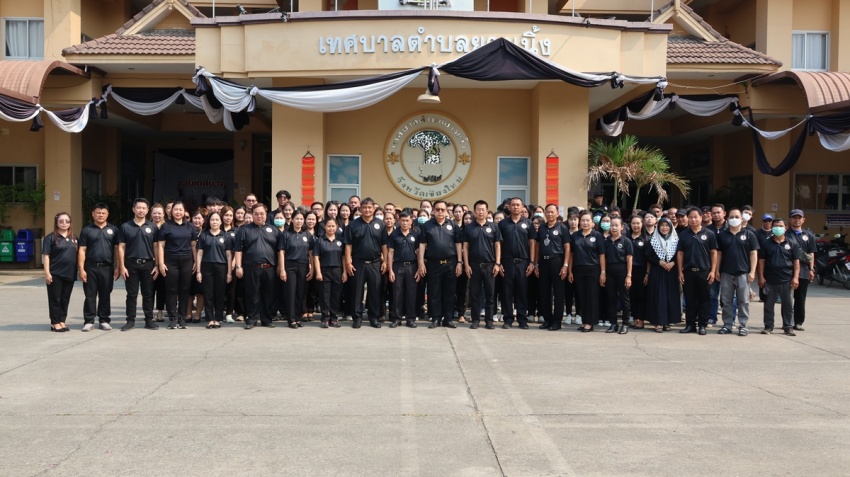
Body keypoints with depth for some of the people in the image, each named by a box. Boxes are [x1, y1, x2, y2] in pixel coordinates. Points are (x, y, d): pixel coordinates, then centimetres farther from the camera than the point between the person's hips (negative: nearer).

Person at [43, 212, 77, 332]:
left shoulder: (73, 238, 14)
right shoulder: (51, 238, -2)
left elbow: (78, 255, 17)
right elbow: (46, 256, -6)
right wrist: (47, 272, -14)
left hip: (70, 274, 5)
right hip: (55, 274, -5)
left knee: (65, 299, 9)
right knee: (55, 299, 0)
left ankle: (62, 321, 17)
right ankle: (55, 323, 6)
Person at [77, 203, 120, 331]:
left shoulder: (113, 230, 8)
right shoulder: (86, 230, 5)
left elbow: (117, 249, 7)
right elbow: (82, 250, 2)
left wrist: (118, 267, 0)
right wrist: (81, 269, -5)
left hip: (107, 267, 1)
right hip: (90, 267, -1)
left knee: (105, 295, 8)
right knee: (90, 296, 2)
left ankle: (104, 320, 16)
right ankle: (89, 321, 7)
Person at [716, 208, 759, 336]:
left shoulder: (749, 235, 2)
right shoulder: (722, 235, 8)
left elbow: (753, 254, 0)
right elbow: (718, 253, 10)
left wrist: (752, 272, -7)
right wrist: (716, 270, 3)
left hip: (743, 273, -2)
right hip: (726, 273, 2)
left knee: (743, 301, 2)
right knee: (726, 301, 6)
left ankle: (743, 325, 8)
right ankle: (727, 325, 13)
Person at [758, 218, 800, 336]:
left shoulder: (792, 244, 6)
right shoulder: (766, 244, 5)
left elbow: (796, 262, 4)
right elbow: (761, 261, 4)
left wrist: (795, 277, -6)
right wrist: (761, 277, -4)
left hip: (786, 280, 0)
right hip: (769, 280, 0)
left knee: (787, 304, 5)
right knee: (769, 304, 5)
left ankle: (788, 327, 12)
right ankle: (768, 327, 13)